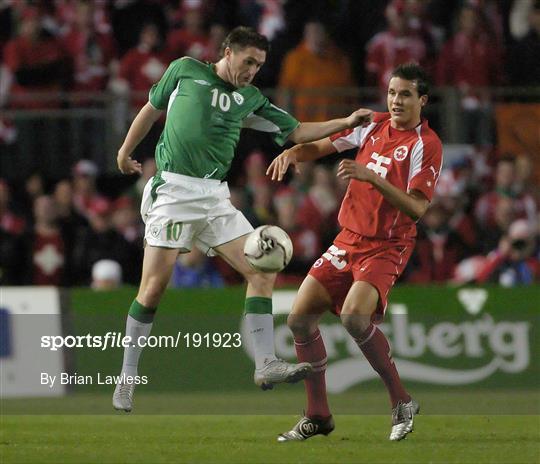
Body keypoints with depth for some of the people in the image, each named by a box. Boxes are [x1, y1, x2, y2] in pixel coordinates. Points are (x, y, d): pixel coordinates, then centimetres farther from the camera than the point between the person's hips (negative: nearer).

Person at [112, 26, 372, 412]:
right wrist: (126, 150, 24)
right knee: (154, 287, -9)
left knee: (262, 270, -10)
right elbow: (153, 108, 17)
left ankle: (265, 365, -10)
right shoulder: (186, 71, 4)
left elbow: (295, 132, 14)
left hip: (215, 198, 5)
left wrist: (346, 123, 4)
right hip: (173, 191, -5)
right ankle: (127, 379, 3)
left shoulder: (250, 99, 13)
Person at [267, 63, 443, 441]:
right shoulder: (374, 125, 7)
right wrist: (292, 153, -6)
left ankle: (402, 403, -13)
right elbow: (323, 145, 16)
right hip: (348, 239, 7)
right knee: (300, 319, -1)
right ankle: (318, 415, 11)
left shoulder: (427, 144, -12)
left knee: (354, 317, -29)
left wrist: (371, 177, -30)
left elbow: (417, 208, -20)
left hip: (386, 248, -7)